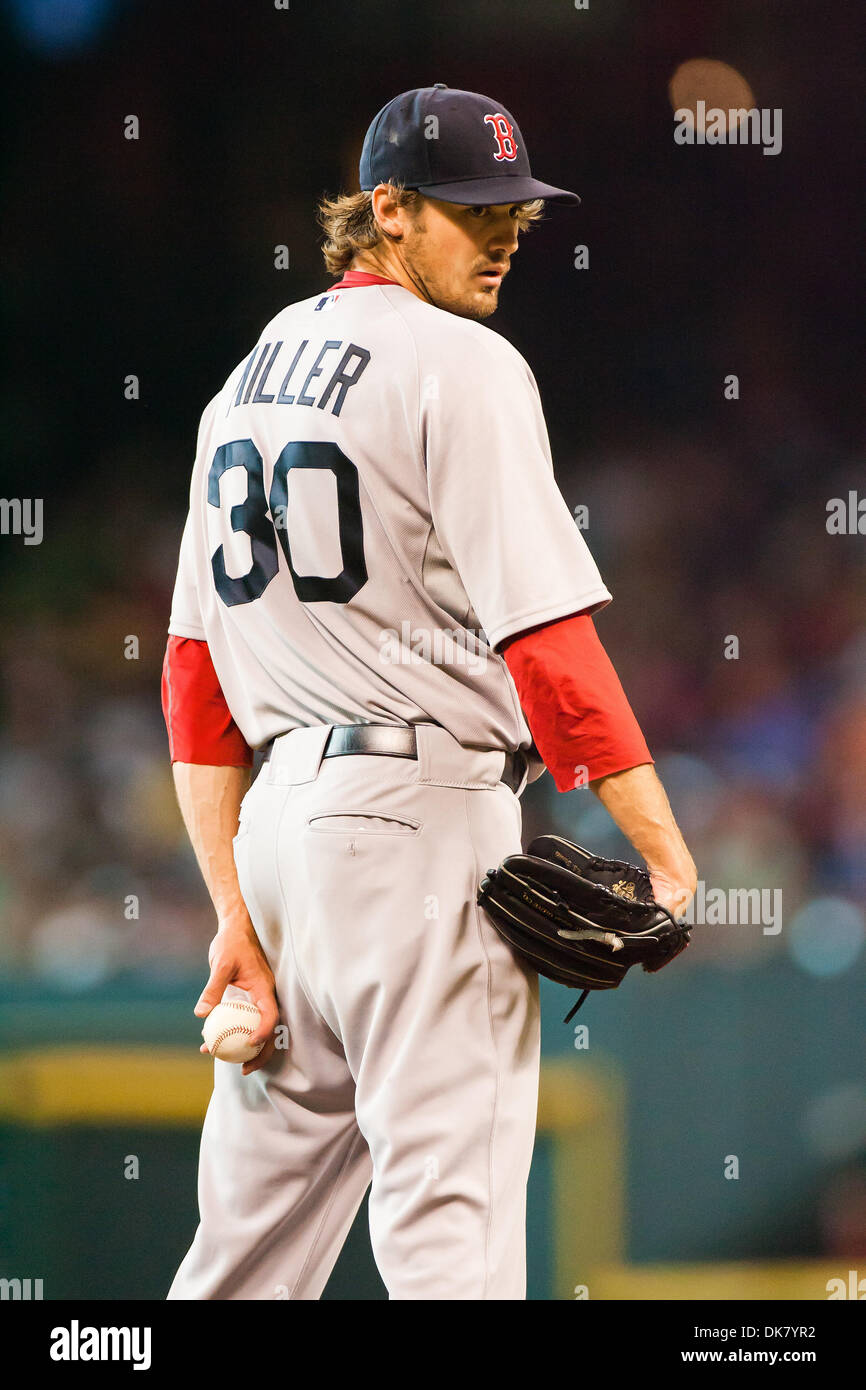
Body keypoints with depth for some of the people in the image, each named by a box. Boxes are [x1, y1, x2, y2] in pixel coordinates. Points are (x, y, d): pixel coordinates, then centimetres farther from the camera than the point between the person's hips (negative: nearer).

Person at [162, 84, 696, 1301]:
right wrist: (668, 854, -19)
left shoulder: (253, 376, 16)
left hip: (278, 808, 8)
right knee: (450, 1211, -11)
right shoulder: (462, 367, -9)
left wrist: (232, 909, 11)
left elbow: (195, 678, 13)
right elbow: (548, 640, -18)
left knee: (255, 1231, 14)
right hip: (425, 803, -8)